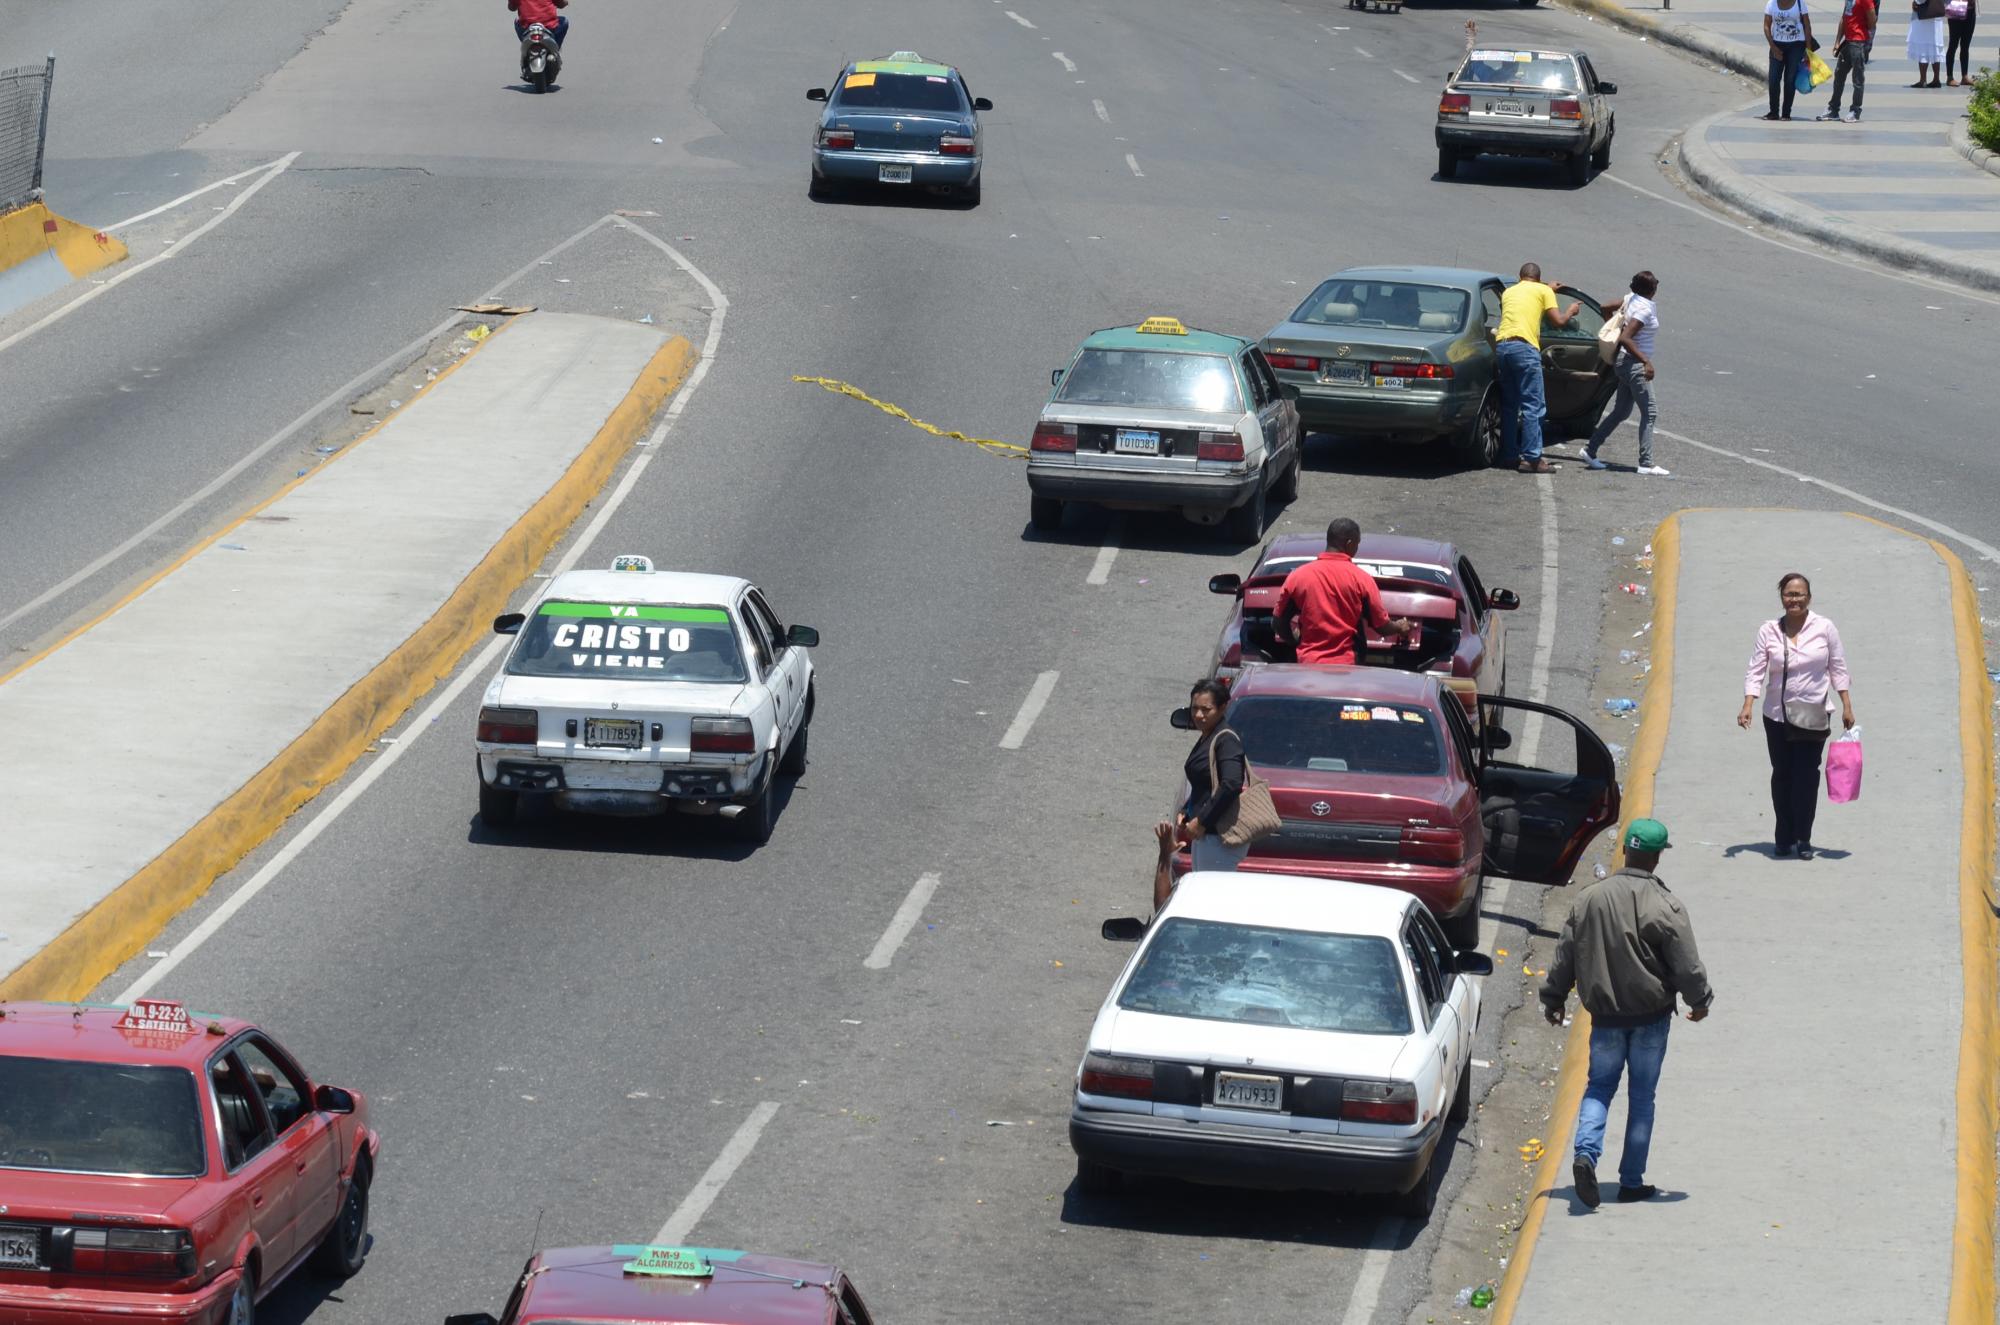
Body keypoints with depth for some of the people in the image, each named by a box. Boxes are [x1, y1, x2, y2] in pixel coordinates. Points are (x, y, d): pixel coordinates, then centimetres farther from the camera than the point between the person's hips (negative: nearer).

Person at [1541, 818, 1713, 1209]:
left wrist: (1554, 998, 16)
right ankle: (1632, 1181, 12)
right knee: (1642, 1095, 9)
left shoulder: (1590, 897, -4)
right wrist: (1699, 1001, 9)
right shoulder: (1666, 908, -14)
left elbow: (1565, 954, 3)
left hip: (1605, 1015, 2)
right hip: (1651, 1015, -2)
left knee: (1599, 1085, 14)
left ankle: (1586, 1153, -12)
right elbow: (1687, 965, -9)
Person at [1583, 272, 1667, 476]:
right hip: (1634, 364, -10)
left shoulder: (1630, 299, 5)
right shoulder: (1645, 309, -19)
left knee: (1621, 411, 16)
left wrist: (1615, 328, 27)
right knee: (1649, 412, -7)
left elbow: (1606, 309, 17)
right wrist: (1646, 361, -27)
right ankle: (1646, 463, -10)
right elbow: (1625, 338, -26)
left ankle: (1591, 451, 19)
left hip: (1625, 362, 10)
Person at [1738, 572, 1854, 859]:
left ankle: (1803, 839, 3)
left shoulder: (1824, 628, -1)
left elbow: (1838, 669, 3)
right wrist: (1747, 706, -15)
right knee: (1781, 775, 6)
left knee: (1807, 776, -3)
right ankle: (1784, 839, 15)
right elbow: (1756, 671, -3)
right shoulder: (1768, 631, -1)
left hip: (1813, 716, -1)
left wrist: (1847, 706, 0)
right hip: (1778, 716, 1)